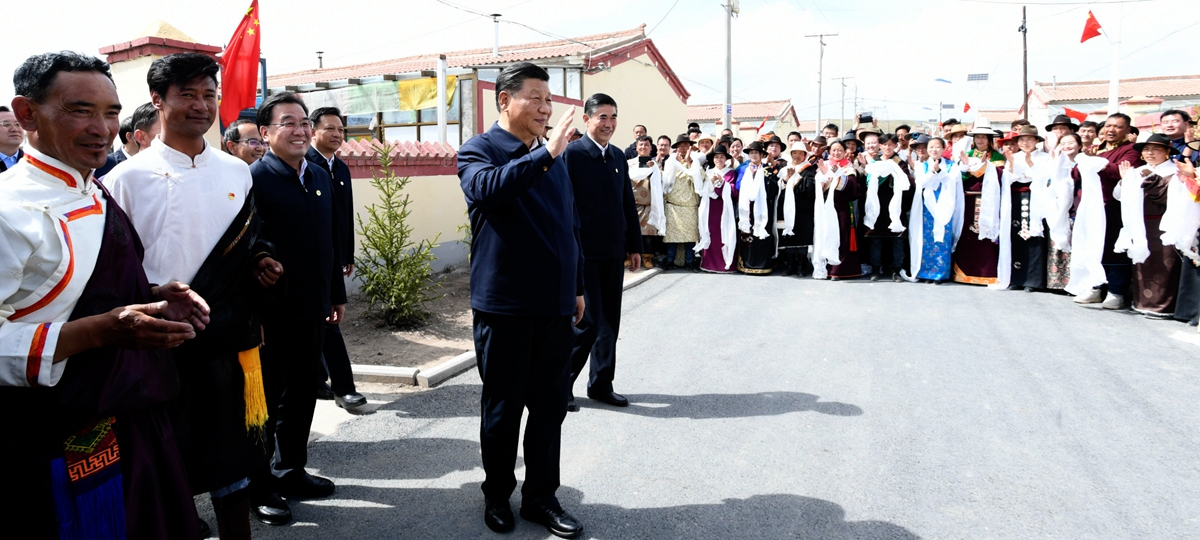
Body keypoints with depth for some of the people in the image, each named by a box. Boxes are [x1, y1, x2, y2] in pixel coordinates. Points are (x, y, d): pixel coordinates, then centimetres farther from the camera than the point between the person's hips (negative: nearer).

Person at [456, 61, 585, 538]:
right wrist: (544, 153, -31)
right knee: (502, 409, 8)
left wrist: (577, 287, 19)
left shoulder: (554, 159, 15)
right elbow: (486, 187, -28)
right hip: (504, 306, -5)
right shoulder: (478, 150, -3)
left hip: (555, 305, 5)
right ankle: (497, 495, 26)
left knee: (550, 407, 10)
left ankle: (540, 496, 24)